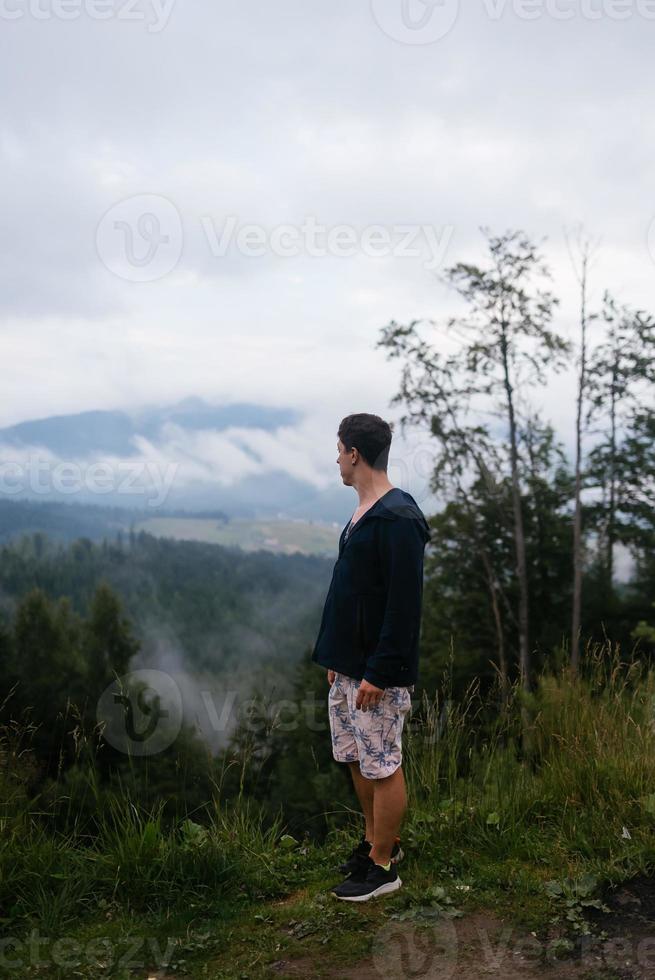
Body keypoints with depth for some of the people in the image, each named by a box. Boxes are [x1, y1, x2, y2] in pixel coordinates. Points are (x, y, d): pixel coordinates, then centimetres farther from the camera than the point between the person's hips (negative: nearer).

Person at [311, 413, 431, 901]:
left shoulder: (398, 518, -20)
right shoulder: (363, 513, 11)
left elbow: (405, 603, -22)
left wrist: (379, 673, -21)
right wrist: (337, 658, 18)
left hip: (378, 672, -10)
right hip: (348, 666, 10)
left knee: (382, 766, 3)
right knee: (358, 760, 19)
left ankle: (383, 866, 17)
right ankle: (376, 841, 35)